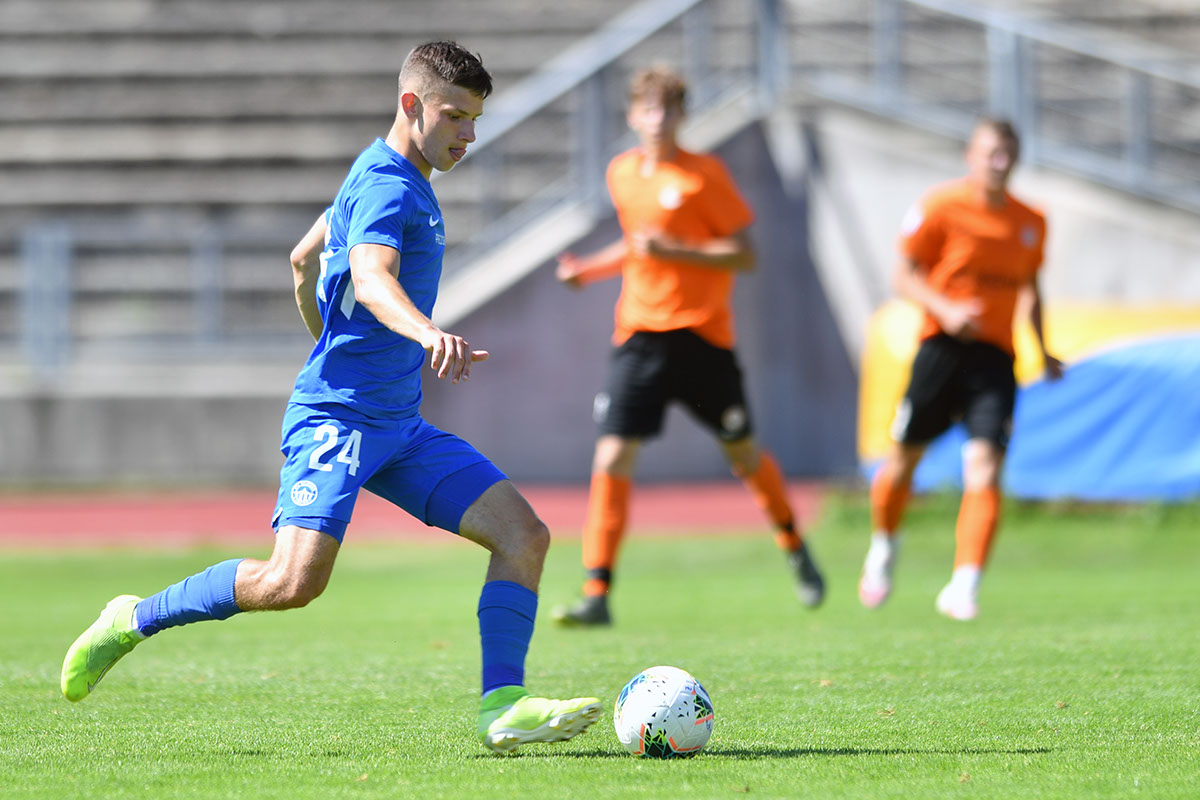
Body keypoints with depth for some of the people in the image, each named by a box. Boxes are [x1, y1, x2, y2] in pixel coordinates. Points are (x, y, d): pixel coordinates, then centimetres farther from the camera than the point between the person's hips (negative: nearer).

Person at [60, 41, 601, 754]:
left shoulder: (396, 180, 18)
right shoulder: (385, 187, -13)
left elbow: (304, 259, 31)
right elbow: (370, 278, -35)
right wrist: (427, 333, -54)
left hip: (400, 426, 10)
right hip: (336, 419, -10)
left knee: (525, 533, -5)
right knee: (294, 581, -23)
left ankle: (502, 708, -10)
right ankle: (135, 621, -3)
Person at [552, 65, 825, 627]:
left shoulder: (705, 175, -8)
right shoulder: (622, 174, 9)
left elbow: (744, 255, -10)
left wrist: (673, 250, -22)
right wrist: (590, 269, 8)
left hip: (701, 335, -3)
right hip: (639, 333, 3)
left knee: (742, 453, 11)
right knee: (612, 457, -11)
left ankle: (796, 551, 38)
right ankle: (597, 595, -12)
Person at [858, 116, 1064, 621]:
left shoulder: (1031, 223, 9)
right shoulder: (941, 207, -5)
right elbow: (905, 276, -3)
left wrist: (1044, 352, 15)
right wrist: (945, 309, -20)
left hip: (995, 356, 2)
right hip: (942, 346, -2)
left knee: (985, 465, -15)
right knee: (906, 456, 5)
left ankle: (964, 587, -18)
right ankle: (884, 546, 36)